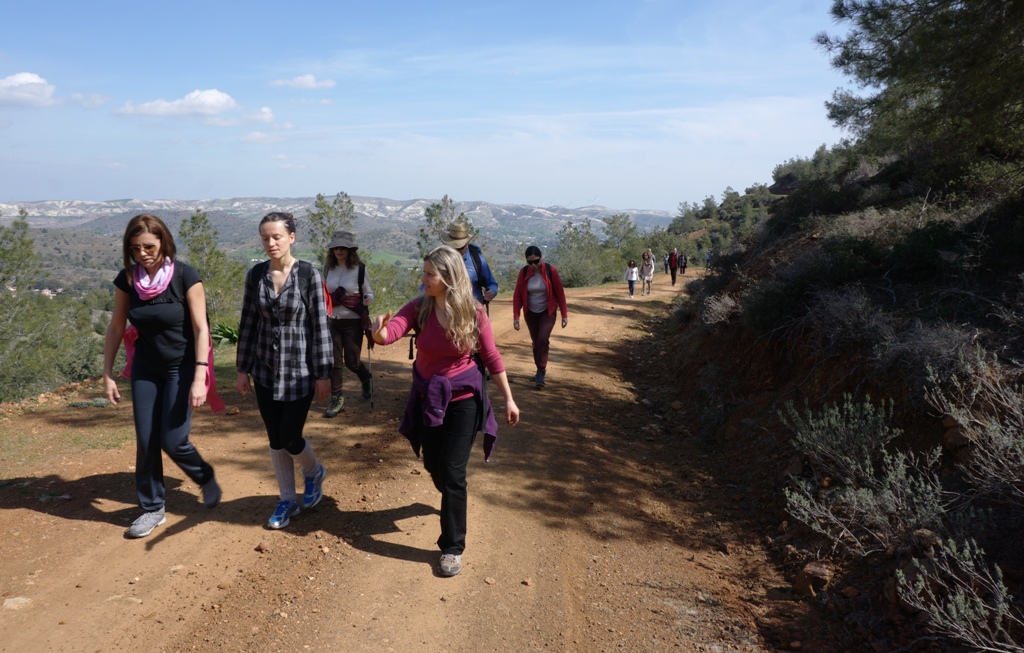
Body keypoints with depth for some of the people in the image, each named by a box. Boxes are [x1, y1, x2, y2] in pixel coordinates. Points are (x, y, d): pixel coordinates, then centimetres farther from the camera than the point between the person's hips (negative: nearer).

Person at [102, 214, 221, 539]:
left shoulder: (185, 276, -17)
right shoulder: (126, 279, -5)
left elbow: (201, 328, -16)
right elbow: (116, 328, 4)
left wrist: (199, 378, -20)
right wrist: (107, 374, 4)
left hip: (181, 367, -4)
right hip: (145, 369, 4)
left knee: (173, 440, -6)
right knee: (146, 442, 4)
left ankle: (206, 478, 24)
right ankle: (152, 509, 20)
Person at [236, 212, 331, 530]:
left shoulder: (308, 274, -11)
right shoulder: (256, 275, 1)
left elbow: (320, 325, -10)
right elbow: (248, 324, 6)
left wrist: (323, 374, -9)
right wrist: (243, 369, 7)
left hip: (300, 371, -4)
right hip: (266, 371, 4)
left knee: (290, 438, -1)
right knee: (275, 440, 10)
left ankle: (314, 472, 31)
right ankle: (288, 500, 27)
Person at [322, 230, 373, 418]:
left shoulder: (360, 269, -8)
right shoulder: (328, 268, 2)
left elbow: (369, 293, -2)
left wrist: (368, 299, -24)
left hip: (353, 322, -3)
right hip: (332, 321, 3)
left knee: (351, 361, 4)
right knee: (334, 361, -1)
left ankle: (366, 379, 38)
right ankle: (337, 399, 11)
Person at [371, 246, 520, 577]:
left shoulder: (473, 313, -15)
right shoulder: (419, 308, -10)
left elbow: (492, 358, -6)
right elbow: (390, 333, -26)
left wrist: (509, 399, -2)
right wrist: (378, 330, -50)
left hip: (463, 400, -3)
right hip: (428, 398, 4)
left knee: (452, 472, -5)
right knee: (434, 466, 19)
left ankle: (453, 548, 9)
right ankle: (452, 501, 53)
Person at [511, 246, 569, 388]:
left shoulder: (550, 270, -14)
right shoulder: (523, 272, -9)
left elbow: (560, 293, -9)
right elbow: (517, 295, -5)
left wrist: (564, 314, -9)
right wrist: (516, 316, -11)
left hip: (547, 312, -2)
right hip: (531, 313, 3)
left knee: (543, 340, -19)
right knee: (536, 342, 10)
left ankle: (541, 372, -7)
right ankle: (540, 371, 27)